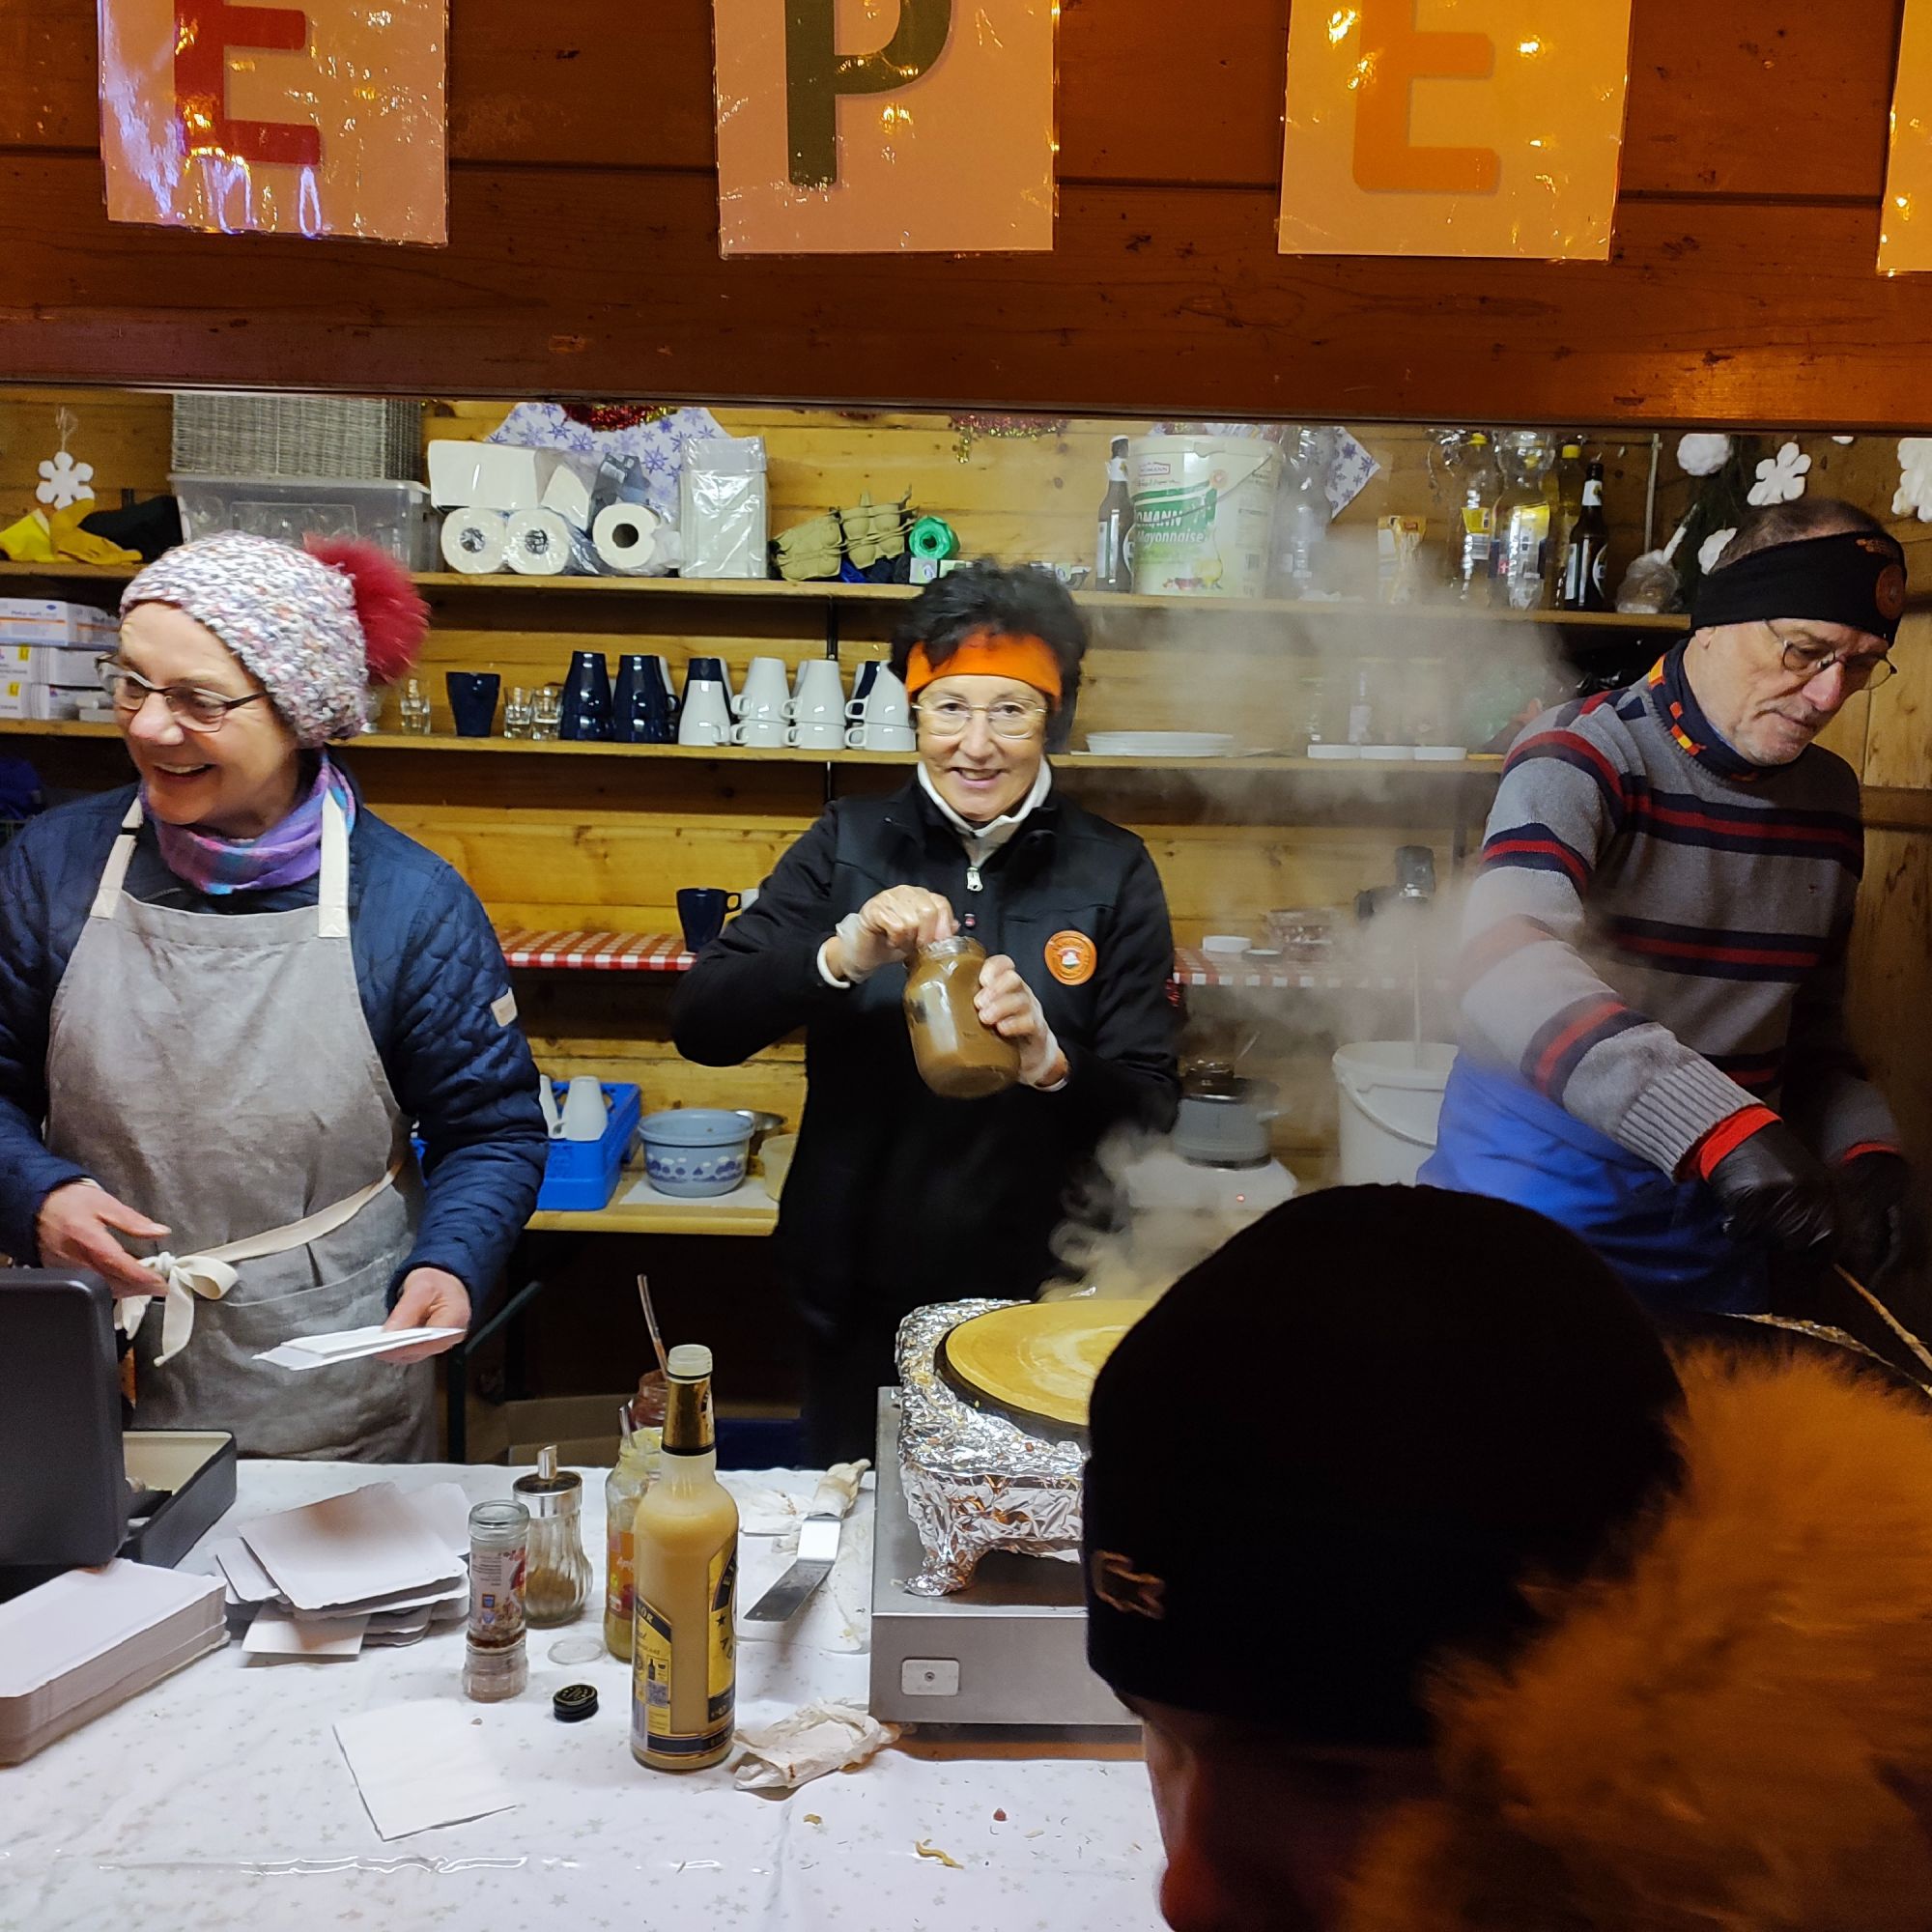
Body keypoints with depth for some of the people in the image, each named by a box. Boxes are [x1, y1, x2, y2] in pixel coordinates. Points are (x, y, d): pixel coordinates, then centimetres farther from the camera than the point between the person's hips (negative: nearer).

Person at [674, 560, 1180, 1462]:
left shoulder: (1113, 870, -4)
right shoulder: (849, 842, -2)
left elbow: (1150, 1111, -5)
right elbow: (701, 1025, -9)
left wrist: (1050, 1062, -25)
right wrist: (842, 954, -25)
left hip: (1040, 1300, 0)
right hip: (861, 1297, 1)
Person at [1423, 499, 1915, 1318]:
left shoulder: (1829, 797, 7)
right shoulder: (1583, 753, -15)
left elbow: (1813, 1020, 16)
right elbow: (1510, 966, -33)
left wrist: (1865, 1149, -3)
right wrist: (1722, 1126, -43)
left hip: (1717, 1232, 6)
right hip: (1539, 1201, -6)